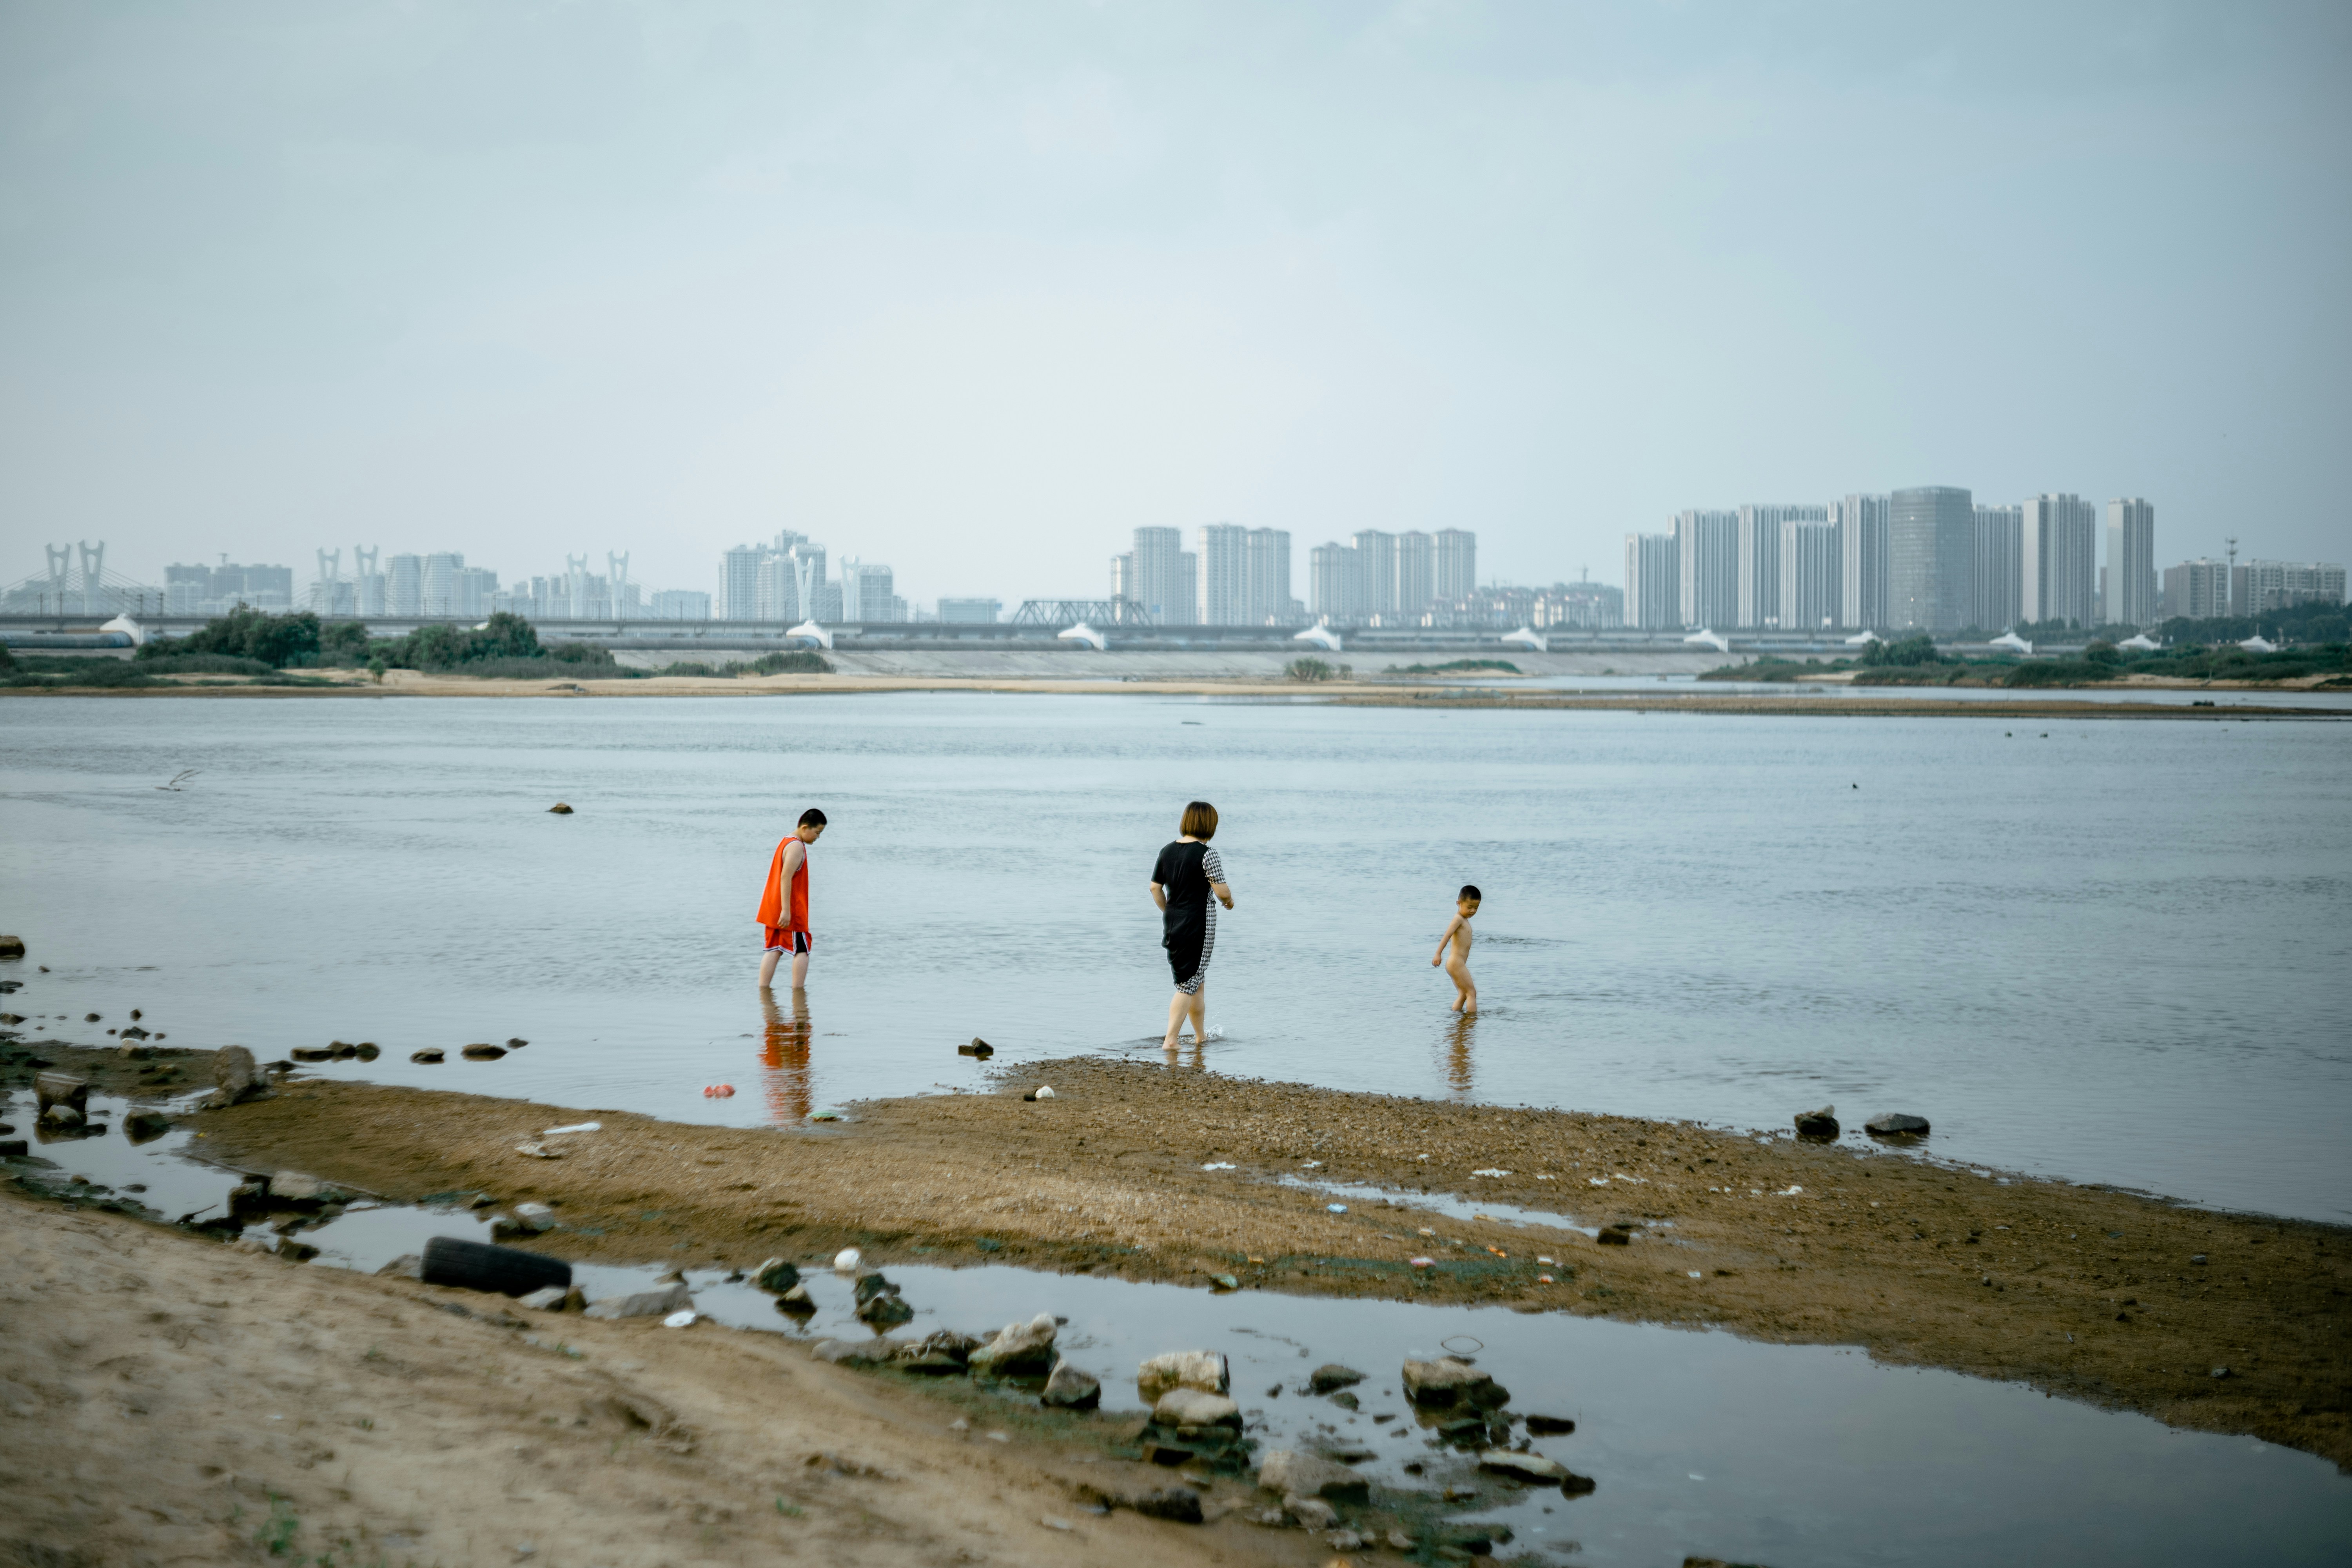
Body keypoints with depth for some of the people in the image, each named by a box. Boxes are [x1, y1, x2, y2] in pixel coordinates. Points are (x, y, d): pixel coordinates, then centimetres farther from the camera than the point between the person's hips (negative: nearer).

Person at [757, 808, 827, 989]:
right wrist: (786, 910, -25)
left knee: (773, 950, 7)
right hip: (791, 910, -9)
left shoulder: (786, 842, 16)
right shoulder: (797, 846, -15)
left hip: (774, 909, 9)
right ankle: (797, 992, -5)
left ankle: (763, 990, 3)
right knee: (802, 950, -2)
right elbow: (786, 878, -22)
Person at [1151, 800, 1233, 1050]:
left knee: (1196, 982, 19)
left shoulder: (1167, 851, 5)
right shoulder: (1206, 854, -15)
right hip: (1199, 925, -7)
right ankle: (1170, 1039, -8)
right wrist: (1229, 900, 5)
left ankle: (1201, 1036, 29)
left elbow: (1155, 888, 9)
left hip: (1173, 924, 7)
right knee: (1189, 985, -2)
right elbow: (1221, 891, -17)